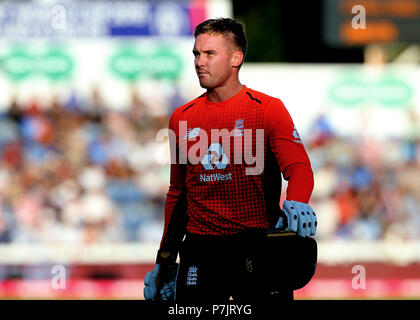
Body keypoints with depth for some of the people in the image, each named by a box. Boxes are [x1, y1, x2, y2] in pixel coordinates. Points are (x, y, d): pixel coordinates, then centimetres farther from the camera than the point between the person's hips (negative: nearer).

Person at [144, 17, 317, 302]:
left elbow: (299, 167, -11)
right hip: (199, 250, 3)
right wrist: (165, 261, 19)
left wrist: (296, 204, -34)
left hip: (257, 244, -3)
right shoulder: (182, 118, 12)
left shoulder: (268, 109, 0)